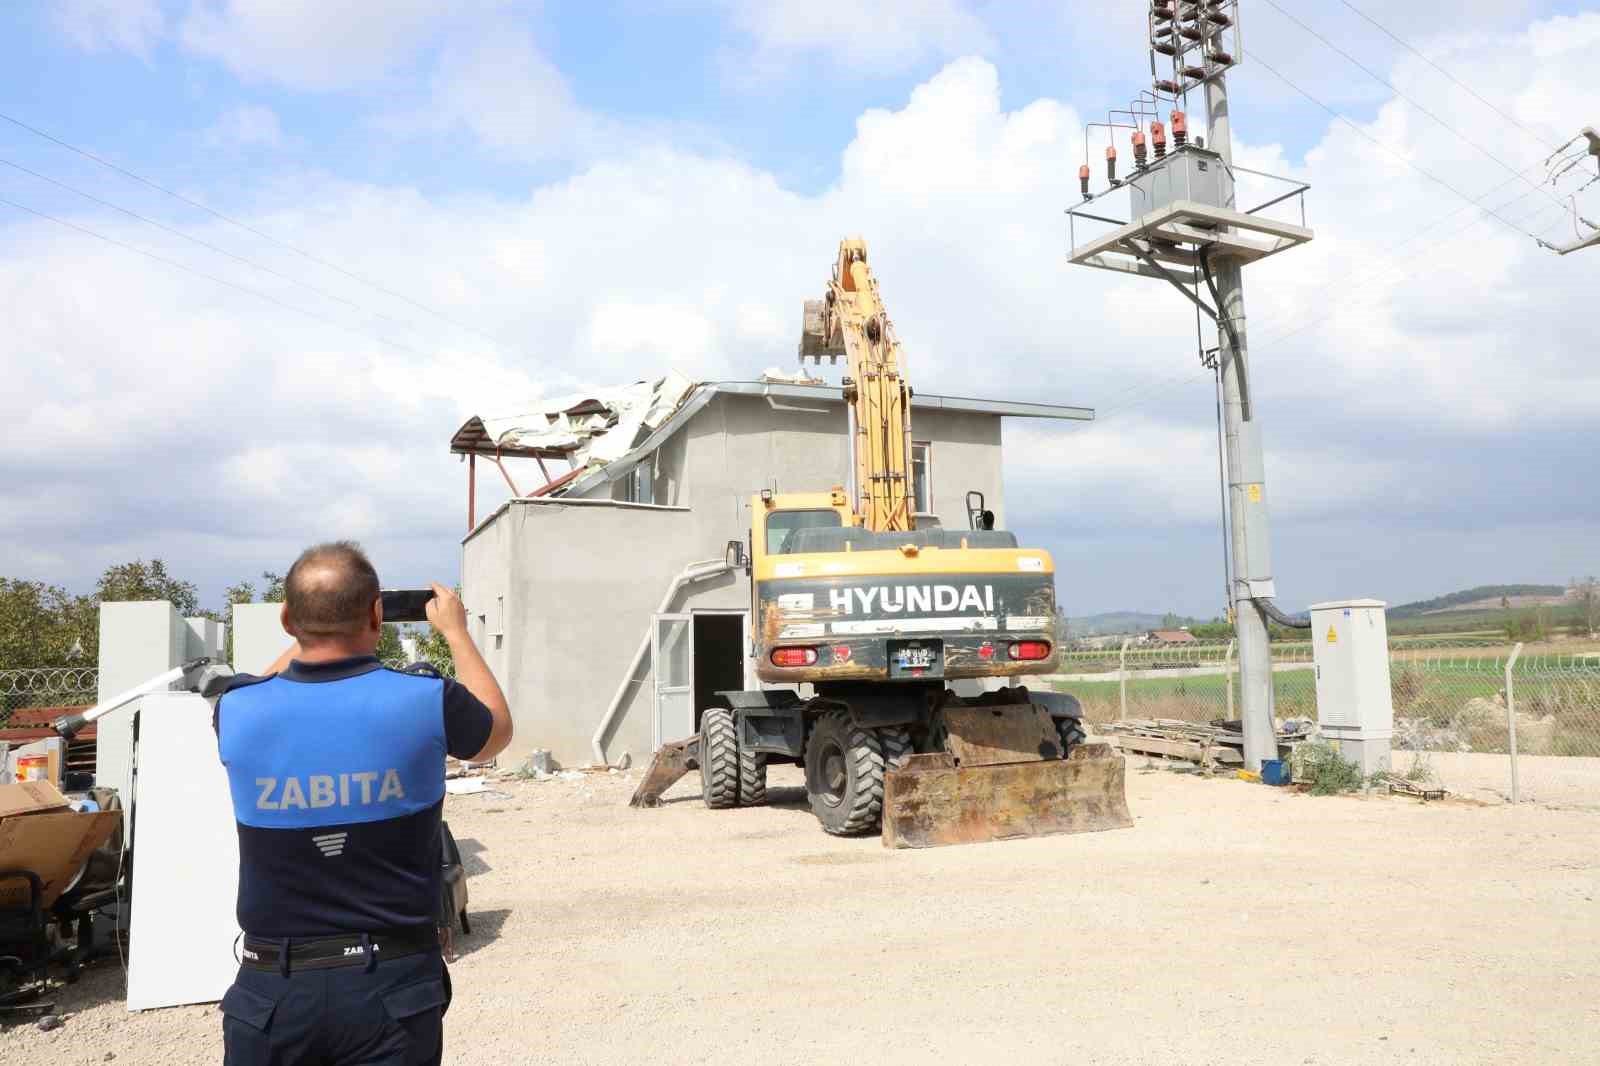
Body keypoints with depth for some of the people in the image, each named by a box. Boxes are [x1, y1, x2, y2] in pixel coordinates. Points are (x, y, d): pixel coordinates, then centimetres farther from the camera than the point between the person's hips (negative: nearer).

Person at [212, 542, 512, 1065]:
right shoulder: (424, 700, -16)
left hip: (273, 988, 2)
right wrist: (454, 629, 18)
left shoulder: (237, 711, -10)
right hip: (392, 983, -1)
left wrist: (307, 632, 27)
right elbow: (498, 731, 9)